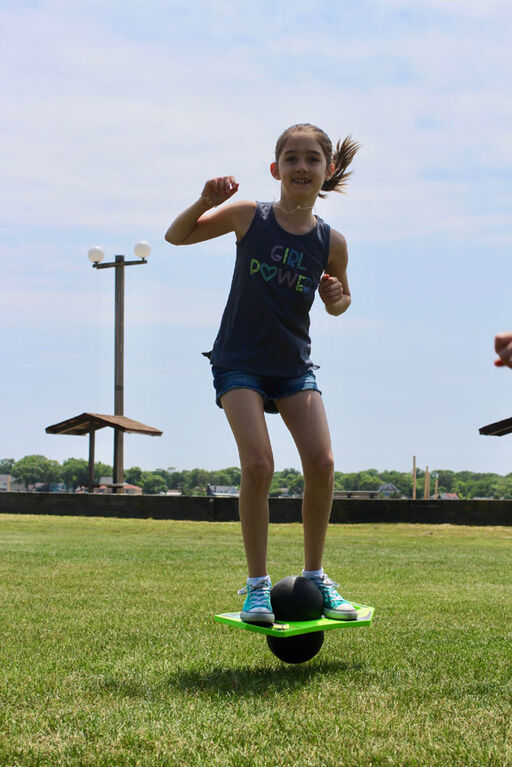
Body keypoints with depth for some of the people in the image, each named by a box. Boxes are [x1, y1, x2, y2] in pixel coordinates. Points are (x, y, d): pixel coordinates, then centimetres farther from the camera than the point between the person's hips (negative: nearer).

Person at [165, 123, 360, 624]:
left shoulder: (331, 242, -2)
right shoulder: (248, 217, -7)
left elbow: (339, 301, 14)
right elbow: (176, 236, 3)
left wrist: (336, 298, -10)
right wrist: (206, 202, -16)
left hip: (294, 364, 3)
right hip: (239, 361, -2)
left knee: (321, 463, -10)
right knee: (258, 465, -17)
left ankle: (314, 577, 11)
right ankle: (257, 585, -2)